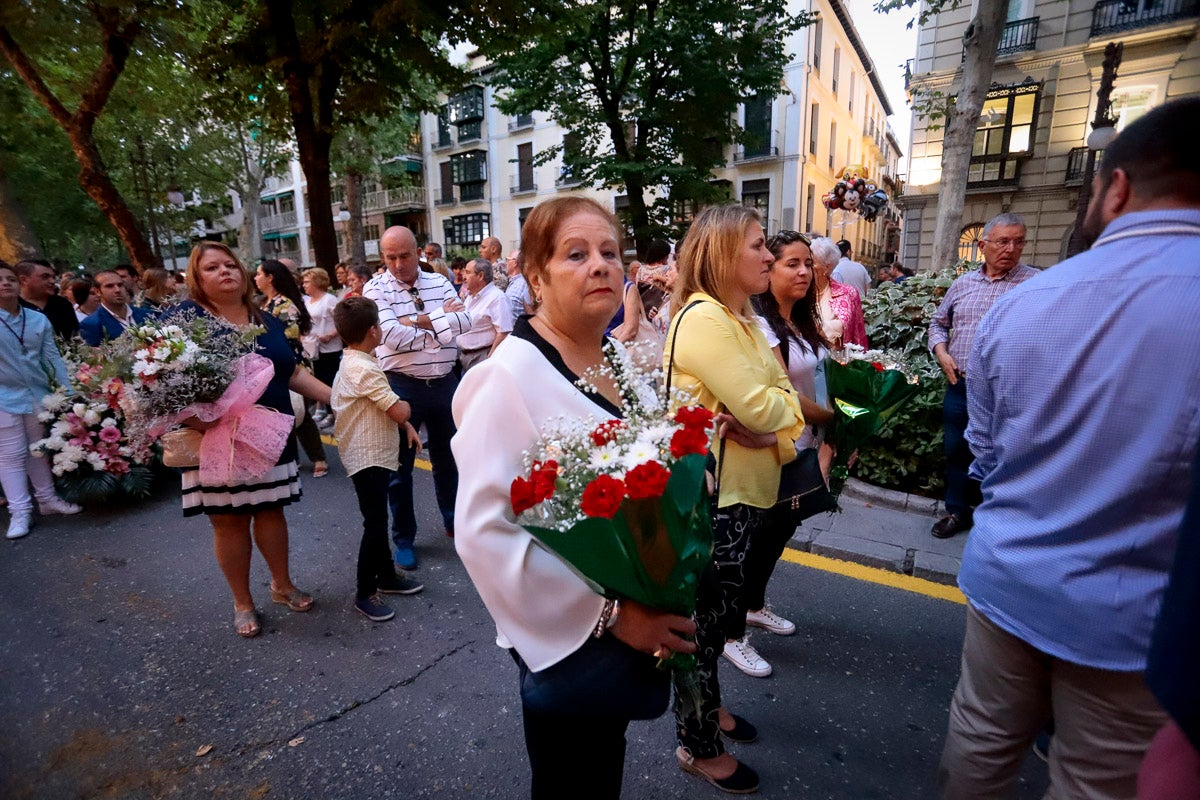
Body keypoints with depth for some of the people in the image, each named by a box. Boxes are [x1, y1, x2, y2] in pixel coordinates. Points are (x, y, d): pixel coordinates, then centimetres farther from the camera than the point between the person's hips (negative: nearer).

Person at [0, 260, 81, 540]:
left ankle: (47, 499, 26)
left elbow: (52, 357, 4)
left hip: (38, 394, 3)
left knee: (39, 450, 15)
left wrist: (70, 390, 0)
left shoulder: (39, 319, 2)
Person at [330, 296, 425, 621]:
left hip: (375, 453, 10)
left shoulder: (355, 363, 10)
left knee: (378, 519, 20)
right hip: (368, 457, -10)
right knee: (375, 524, -2)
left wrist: (407, 427, 6)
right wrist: (405, 406, -2)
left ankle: (386, 576, 34)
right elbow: (399, 411, -25)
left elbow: (384, 407, 18)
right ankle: (364, 593, 12)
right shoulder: (363, 369, -23)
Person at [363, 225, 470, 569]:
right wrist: (442, 320, -12)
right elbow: (394, 337, -21)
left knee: (447, 458, 19)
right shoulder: (376, 289, -7)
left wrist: (420, 321, -19)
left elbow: (464, 321, -10)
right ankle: (403, 539, 24)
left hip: (444, 383, 4)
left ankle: (454, 521, 41)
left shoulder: (439, 282, 4)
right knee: (400, 467, 7)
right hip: (402, 386, -3)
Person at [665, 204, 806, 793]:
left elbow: (784, 406, 6)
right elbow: (760, 407, -26)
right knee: (705, 619, 8)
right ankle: (698, 745, 30)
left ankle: (705, 706, 46)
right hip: (711, 496, -10)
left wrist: (773, 429, -15)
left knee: (720, 612, 24)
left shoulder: (743, 319, 11)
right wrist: (778, 408, -4)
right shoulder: (703, 318, -20)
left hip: (745, 490, 10)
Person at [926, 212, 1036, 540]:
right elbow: (938, 322, 20)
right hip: (959, 386, 4)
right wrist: (941, 352, 3)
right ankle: (957, 511, 31)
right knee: (956, 451, 14)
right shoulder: (962, 283, 10)